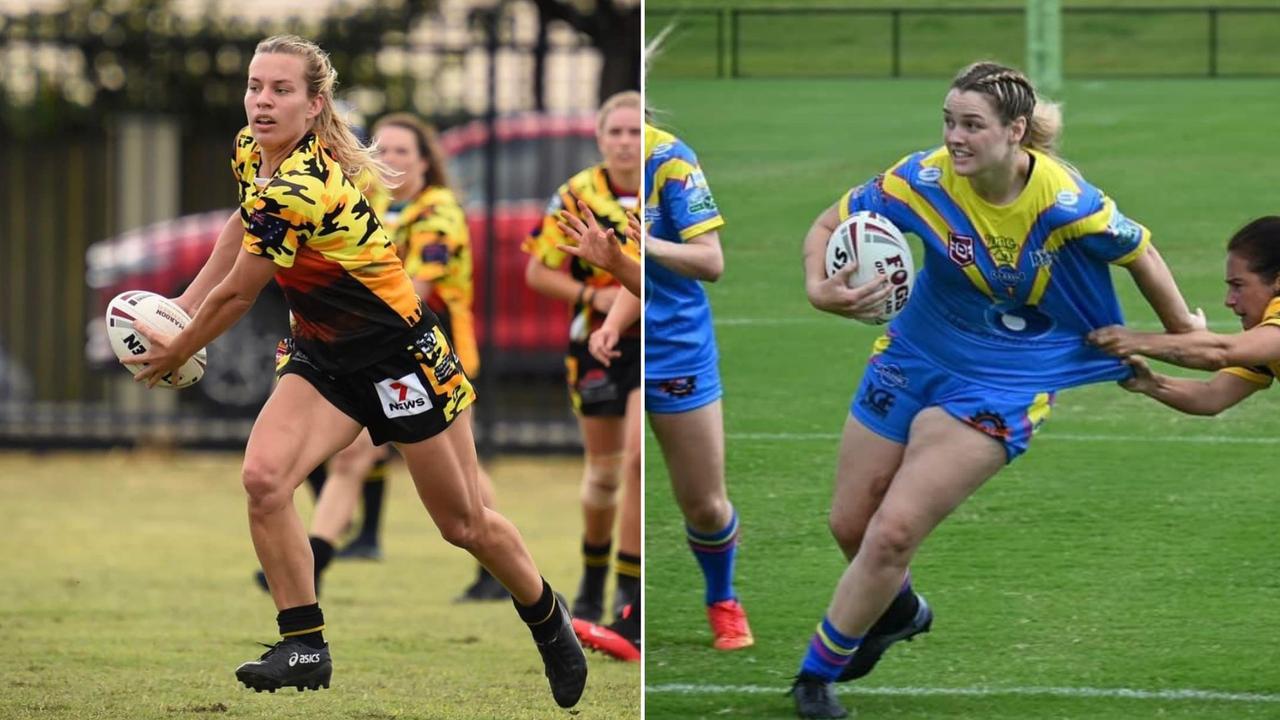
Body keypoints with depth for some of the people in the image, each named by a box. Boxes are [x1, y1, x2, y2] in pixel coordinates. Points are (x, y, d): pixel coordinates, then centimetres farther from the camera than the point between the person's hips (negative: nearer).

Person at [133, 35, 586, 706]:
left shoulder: (298, 191, -31)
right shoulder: (251, 152, -5)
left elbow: (234, 298, -20)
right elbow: (242, 225, 17)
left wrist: (175, 352, -4)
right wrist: (182, 305, 10)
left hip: (399, 353, -7)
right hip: (324, 355, 7)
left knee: (464, 524, 7)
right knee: (263, 477, -19)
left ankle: (550, 622, 33)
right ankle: (304, 645, -9)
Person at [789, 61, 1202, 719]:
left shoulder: (1065, 201, -25)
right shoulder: (923, 181, -19)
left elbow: (1139, 255, -6)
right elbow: (830, 224, -5)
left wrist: (1184, 336, 7)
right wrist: (819, 287, -26)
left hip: (1000, 386, -4)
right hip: (914, 359, 4)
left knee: (893, 532, -15)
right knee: (850, 524, 11)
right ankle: (900, 611, 45)